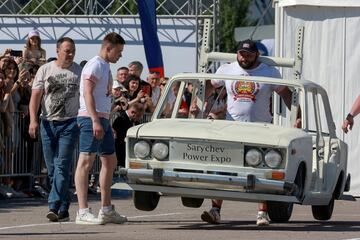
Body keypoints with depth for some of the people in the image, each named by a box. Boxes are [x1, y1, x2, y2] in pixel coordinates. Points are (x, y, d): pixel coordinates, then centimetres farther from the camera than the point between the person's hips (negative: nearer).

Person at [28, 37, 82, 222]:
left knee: (62, 166, -14)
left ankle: (54, 206, -20)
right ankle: (63, 210, 13)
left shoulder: (79, 71, 5)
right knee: (52, 169, 5)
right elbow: (35, 96, 3)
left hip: (70, 123, -2)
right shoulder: (45, 70, 6)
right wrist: (33, 120, -9)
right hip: (48, 123, 2)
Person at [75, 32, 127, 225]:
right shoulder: (95, 65, -10)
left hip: (102, 119, 11)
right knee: (86, 162, -11)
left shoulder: (105, 67, 20)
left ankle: (107, 210, 21)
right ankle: (83, 212, -15)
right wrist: (95, 121, -27)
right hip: (91, 118, -11)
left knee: (109, 162, 14)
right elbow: (87, 93, -20)